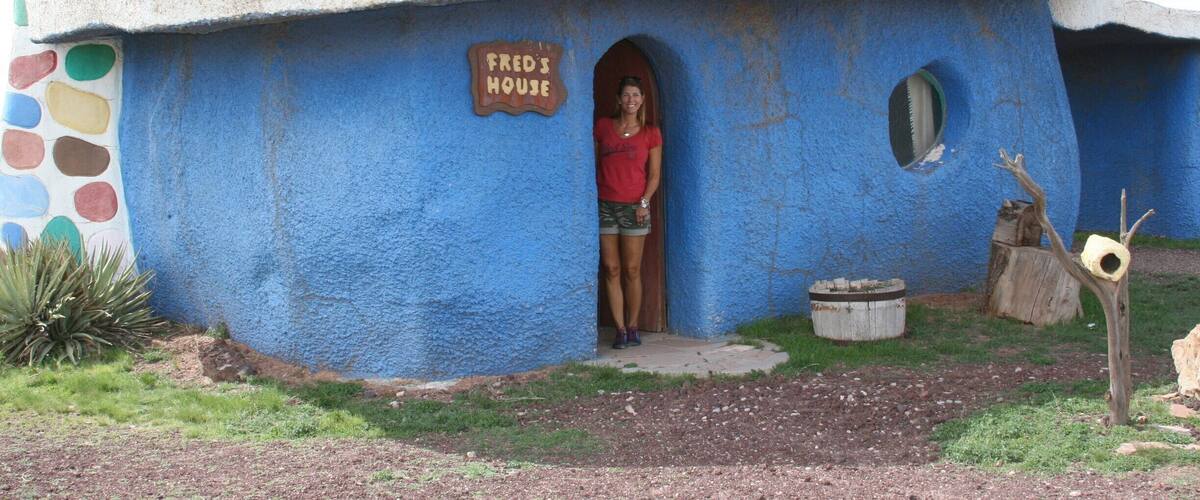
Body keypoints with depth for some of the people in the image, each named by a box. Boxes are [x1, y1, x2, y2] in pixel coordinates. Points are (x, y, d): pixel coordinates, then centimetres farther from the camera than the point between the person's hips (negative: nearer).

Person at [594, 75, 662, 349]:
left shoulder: (650, 134, 4)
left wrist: (644, 202, -9)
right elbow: (594, 164, 9)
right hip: (605, 205, 1)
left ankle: (633, 327, 13)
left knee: (632, 270, 2)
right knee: (611, 269, 0)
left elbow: (654, 174, 3)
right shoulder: (602, 127, 7)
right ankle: (620, 329, 5)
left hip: (634, 207, -1)